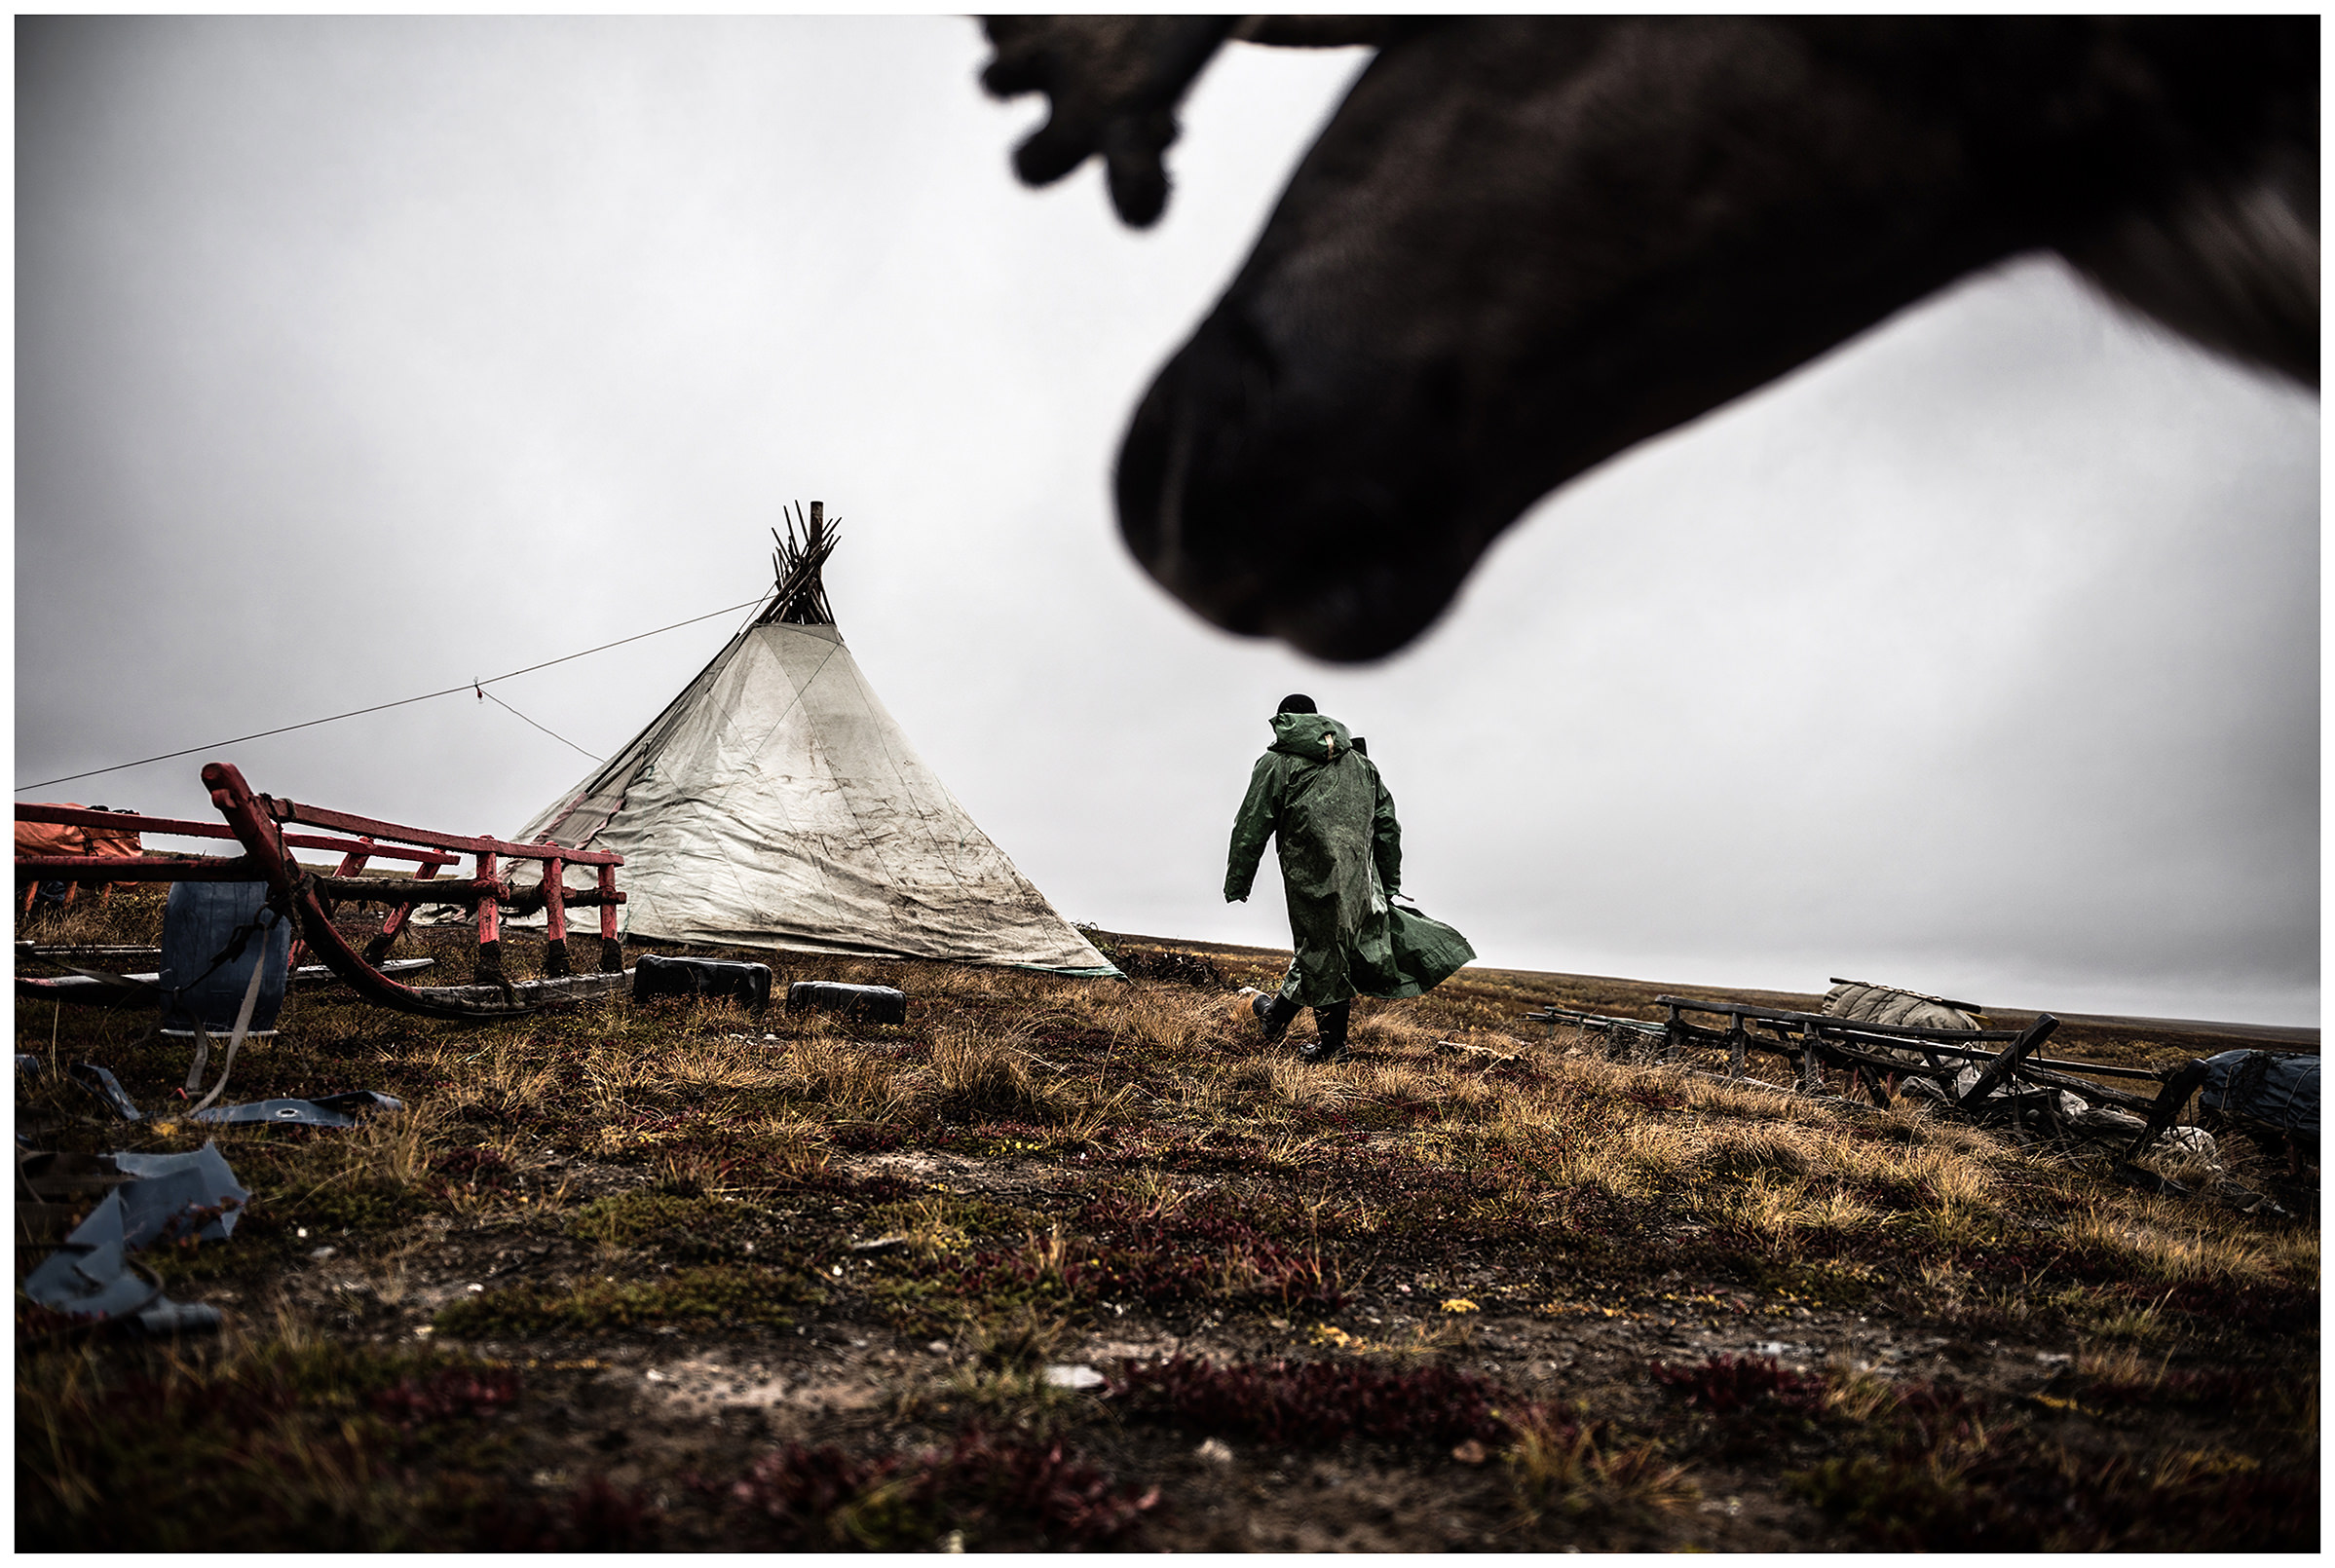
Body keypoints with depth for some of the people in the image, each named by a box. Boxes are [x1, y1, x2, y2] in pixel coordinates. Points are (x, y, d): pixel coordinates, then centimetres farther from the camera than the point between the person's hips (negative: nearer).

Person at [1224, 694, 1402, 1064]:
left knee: (1322, 953, 4)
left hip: (1311, 878, -4)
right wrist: (1389, 883, 21)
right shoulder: (1361, 763, 18)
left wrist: (1236, 883, 9)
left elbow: (1251, 829, 1)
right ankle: (1278, 1014, 26)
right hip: (1360, 879, 4)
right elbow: (1387, 823, 17)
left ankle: (1333, 1042, 14)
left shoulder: (1275, 764, 5)